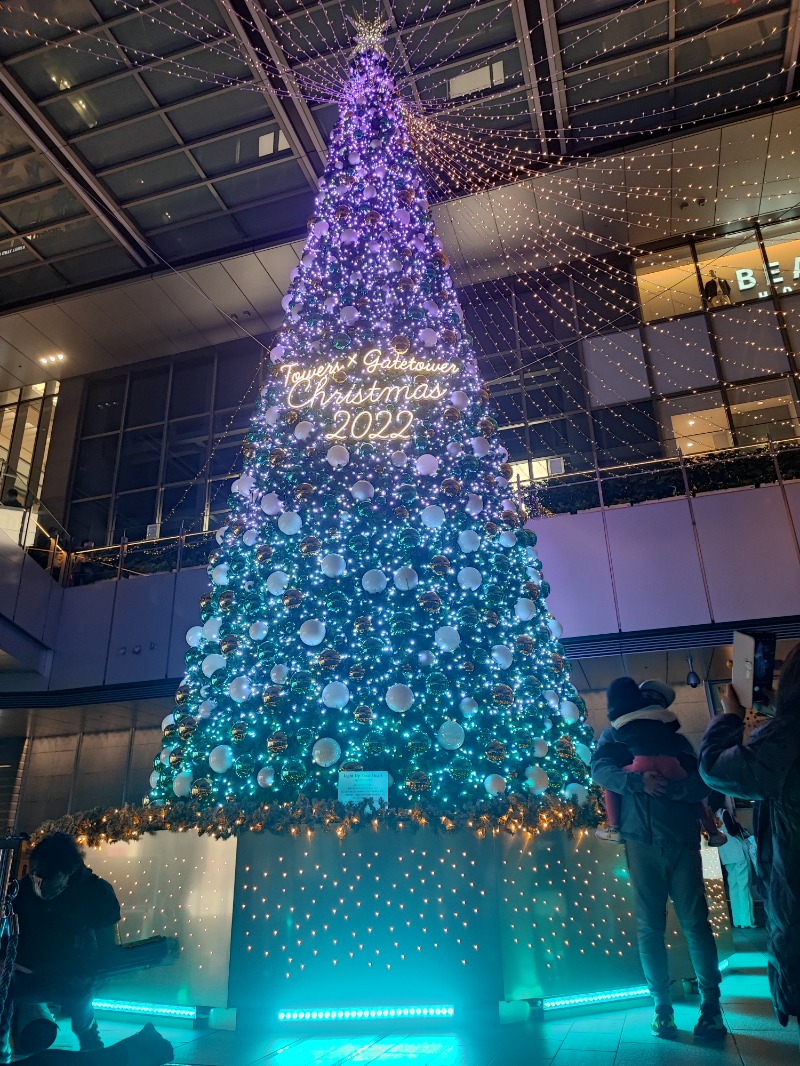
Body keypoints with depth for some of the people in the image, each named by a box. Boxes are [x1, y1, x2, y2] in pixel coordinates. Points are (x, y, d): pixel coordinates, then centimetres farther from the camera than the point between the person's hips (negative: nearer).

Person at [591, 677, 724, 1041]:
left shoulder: (676, 741, 10)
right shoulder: (614, 737, 8)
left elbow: (701, 785, -3)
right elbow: (600, 770, -11)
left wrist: (669, 785, -24)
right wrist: (638, 781, -29)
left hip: (682, 843, 1)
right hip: (642, 844, -1)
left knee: (696, 924, 0)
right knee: (649, 929, 3)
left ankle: (711, 1005, 13)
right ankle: (662, 1007, 16)